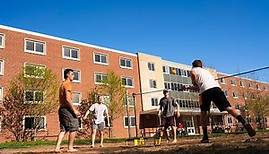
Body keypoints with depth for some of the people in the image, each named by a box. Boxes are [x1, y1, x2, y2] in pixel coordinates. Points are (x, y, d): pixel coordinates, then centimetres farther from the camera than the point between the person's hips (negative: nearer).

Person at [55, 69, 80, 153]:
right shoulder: (67, 84, -10)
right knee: (73, 128, -1)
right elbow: (68, 99, -21)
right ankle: (70, 148, 4)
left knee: (63, 129, 10)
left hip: (61, 109, 9)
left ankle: (57, 147, 4)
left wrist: (74, 109, 21)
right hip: (67, 109, -9)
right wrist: (74, 110, -18)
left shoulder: (62, 85, 21)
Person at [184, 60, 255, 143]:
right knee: (228, 107, -6)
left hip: (206, 90, -4)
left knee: (204, 113, 7)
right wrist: (188, 88, 60)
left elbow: (195, 83, 2)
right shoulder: (206, 71, 41)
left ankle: (205, 136, 2)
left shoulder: (193, 70, 24)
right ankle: (245, 124, -24)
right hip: (216, 87, 4)